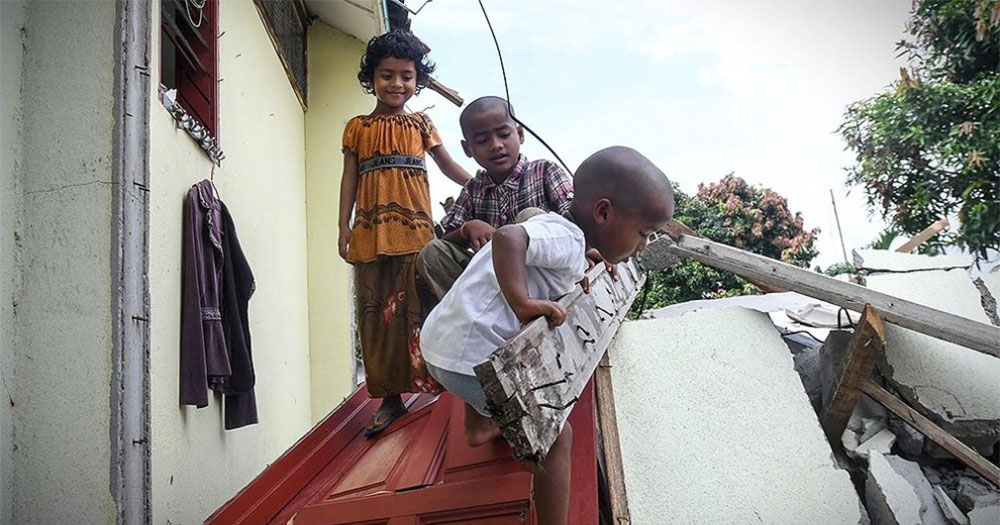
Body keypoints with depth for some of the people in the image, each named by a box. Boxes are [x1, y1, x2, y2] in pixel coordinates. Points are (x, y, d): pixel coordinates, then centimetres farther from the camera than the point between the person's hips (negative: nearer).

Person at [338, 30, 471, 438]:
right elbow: (349, 178, 10)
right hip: (371, 233, 1)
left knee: (416, 309, -6)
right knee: (376, 313, 3)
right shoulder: (357, 127, 12)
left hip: (414, 230, -1)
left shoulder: (420, 124, 12)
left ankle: (427, 382, 4)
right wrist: (344, 226, 3)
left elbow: (448, 166, 14)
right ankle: (389, 397, 11)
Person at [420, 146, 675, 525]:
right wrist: (524, 303, -41)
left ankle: (478, 426, 58)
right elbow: (507, 237, -36)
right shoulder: (566, 239, -19)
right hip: (471, 361, -10)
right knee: (556, 435, -3)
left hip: (443, 341, 10)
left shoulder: (550, 225, 10)